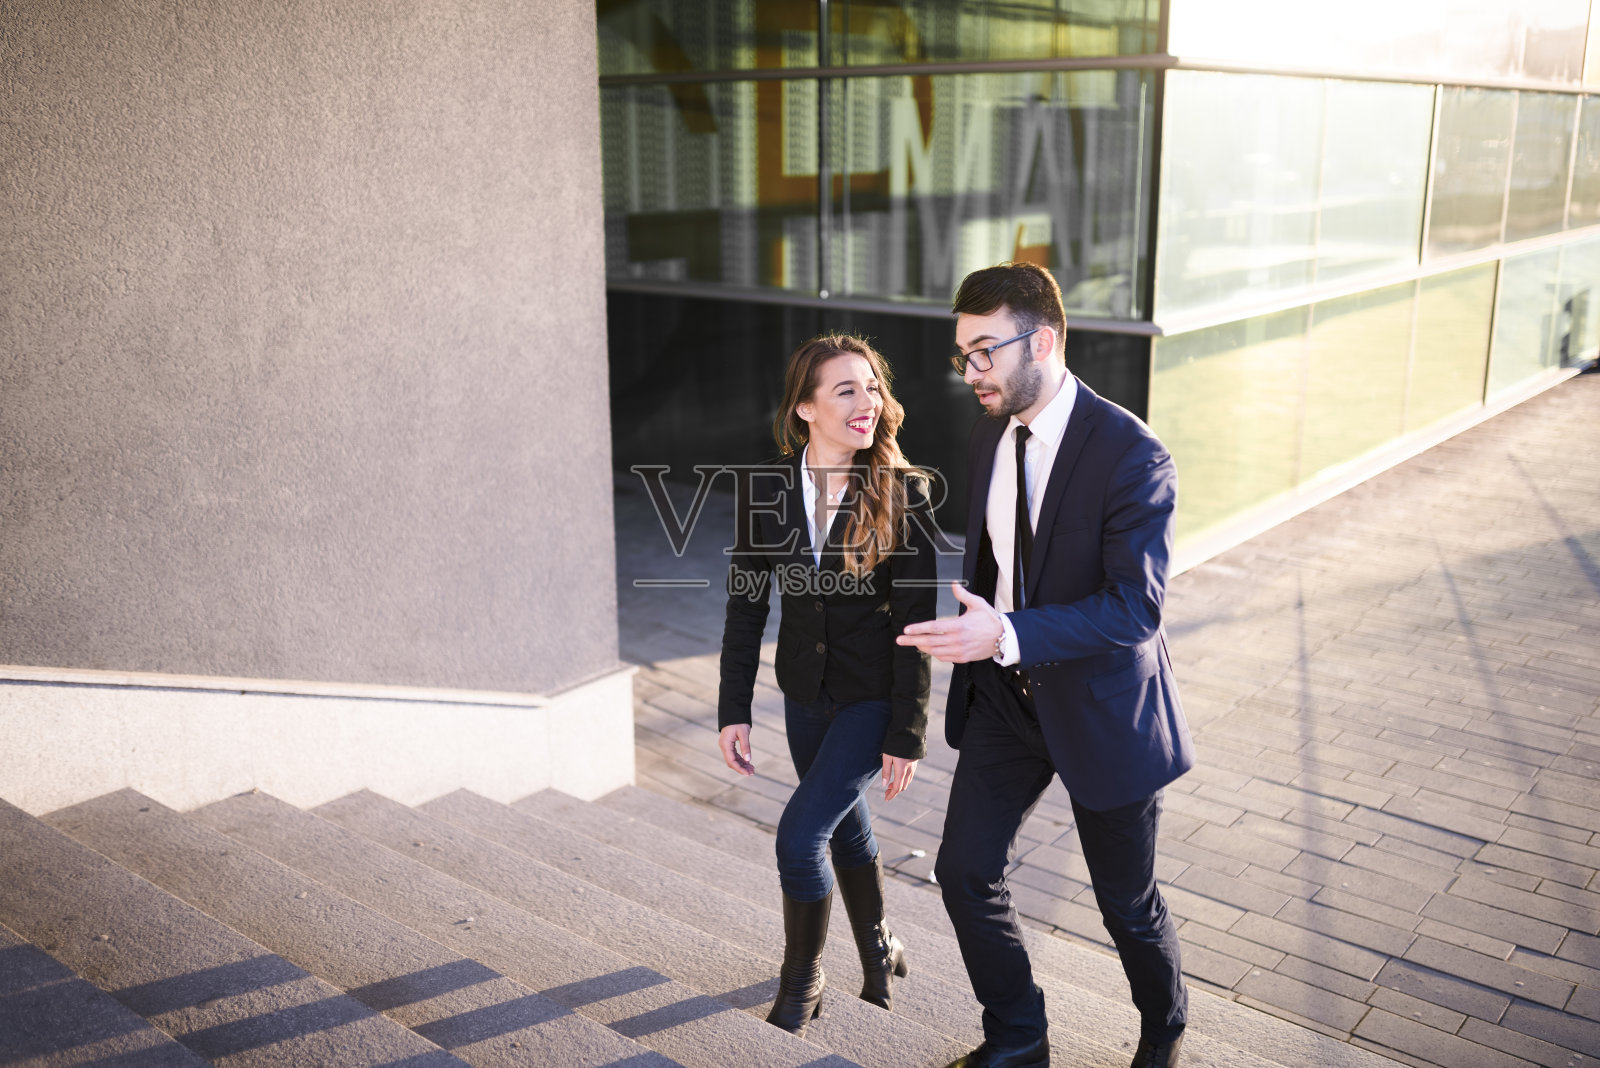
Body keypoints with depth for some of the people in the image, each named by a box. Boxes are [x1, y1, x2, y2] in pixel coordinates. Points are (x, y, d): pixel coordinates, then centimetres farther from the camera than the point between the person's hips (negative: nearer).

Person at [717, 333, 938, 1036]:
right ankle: (879, 953, 46)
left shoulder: (901, 492, -17)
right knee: (846, 826, 21)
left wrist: (906, 735, -14)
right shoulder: (766, 486, -8)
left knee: (800, 831, -10)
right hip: (806, 690, 4)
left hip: (876, 695, -4)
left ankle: (800, 985, 14)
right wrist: (733, 711, -3)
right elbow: (746, 603, -1)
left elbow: (915, 620, -15)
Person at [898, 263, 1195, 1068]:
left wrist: (1007, 633, -39)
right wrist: (973, 633, 17)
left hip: (1099, 702, -6)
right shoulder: (989, 434, 0)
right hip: (1005, 695, 6)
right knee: (965, 871, 5)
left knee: (1126, 901, 12)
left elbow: (1135, 606, -29)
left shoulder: (1130, 454, -23)